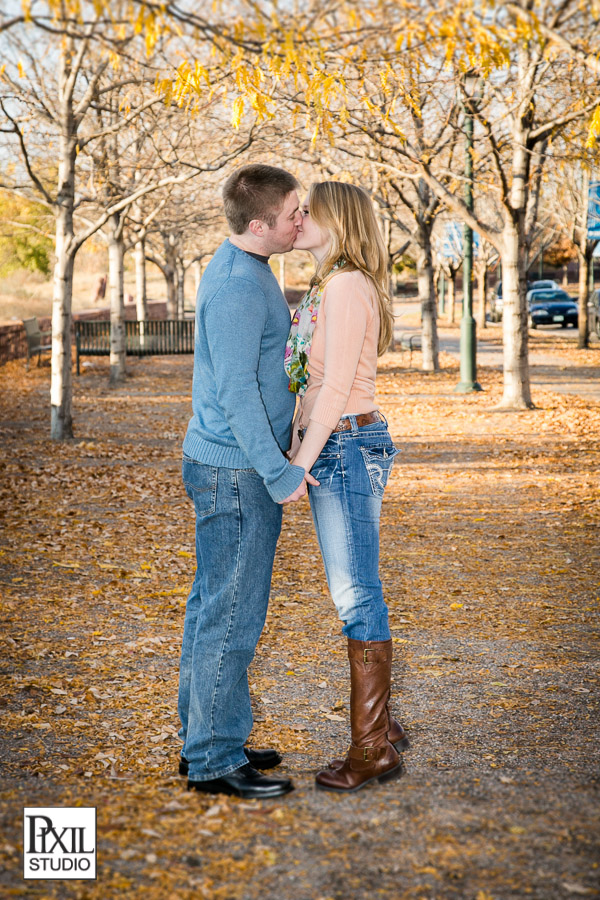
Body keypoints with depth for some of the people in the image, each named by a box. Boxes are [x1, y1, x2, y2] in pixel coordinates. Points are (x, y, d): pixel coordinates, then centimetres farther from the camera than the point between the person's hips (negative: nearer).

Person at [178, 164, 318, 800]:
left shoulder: (244, 270, 14)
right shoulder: (237, 284, -19)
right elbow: (236, 391, -22)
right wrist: (279, 474, -20)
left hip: (227, 466, 10)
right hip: (236, 470, -10)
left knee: (213, 607, 15)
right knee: (231, 614, -3)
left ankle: (205, 741, 25)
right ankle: (213, 760, 7)